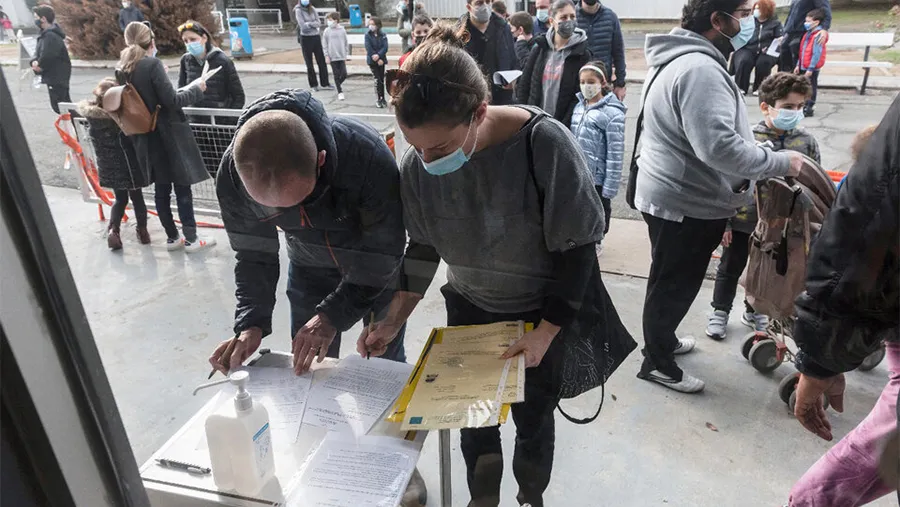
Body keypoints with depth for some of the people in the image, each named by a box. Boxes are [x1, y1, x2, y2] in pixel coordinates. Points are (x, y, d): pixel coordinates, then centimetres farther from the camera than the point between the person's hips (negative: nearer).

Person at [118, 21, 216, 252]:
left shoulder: (122, 70, 7)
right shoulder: (152, 64, -15)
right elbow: (171, 101, -18)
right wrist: (195, 89, -3)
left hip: (146, 138, 7)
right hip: (168, 136, -7)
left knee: (162, 189, 14)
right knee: (182, 187, 2)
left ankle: (172, 238, 23)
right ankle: (191, 239, 10)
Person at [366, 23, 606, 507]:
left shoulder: (545, 144, -30)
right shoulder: (418, 162, -18)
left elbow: (578, 248, -19)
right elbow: (423, 248, -2)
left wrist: (546, 331, -19)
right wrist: (393, 320, -6)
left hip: (542, 314, -2)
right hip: (468, 310, 3)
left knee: (532, 418, 16)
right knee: (471, 418, 16)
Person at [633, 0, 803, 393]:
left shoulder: (685, 59, 11)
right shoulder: (700, 69, -26)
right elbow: (719, 146, -33)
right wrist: (781, 162, -21)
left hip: (675, 195, 10)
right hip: (685, 203, -10)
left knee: (672, 283, 24)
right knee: (673, 286, 5)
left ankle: (661, 340, 42)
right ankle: (658, 363, 23)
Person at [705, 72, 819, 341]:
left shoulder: (806, 141, -6)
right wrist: (724, 222, -9)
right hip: (743, 222, -3)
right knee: (730, 269, 13)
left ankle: (754, 312, 42)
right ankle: (720, 312, 32)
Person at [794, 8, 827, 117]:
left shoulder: (818, 36, -16)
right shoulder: (808, 34, 12)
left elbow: (816, 54, -20)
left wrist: (810, 69, -22)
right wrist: (799, 65, 16)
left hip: (812, 68, -9)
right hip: (804, 67, 9)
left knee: (811, 87, -1)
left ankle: (809, 108, 5)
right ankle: (805, 106, 25)